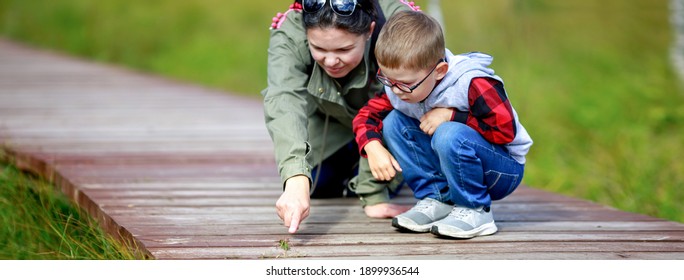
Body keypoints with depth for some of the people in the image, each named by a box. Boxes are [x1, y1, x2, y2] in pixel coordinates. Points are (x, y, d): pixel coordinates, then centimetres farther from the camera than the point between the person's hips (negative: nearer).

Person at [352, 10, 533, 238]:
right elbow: (367, 115, 0)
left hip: (503, 170, -7)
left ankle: (474, 211, -17)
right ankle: (435, 199, -7)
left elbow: (506, 130, -28)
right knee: (393, 122, -9)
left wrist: (452, 115, -27)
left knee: (450, 135, -36)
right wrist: (373, 147, -20)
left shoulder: (472, 83, -29)